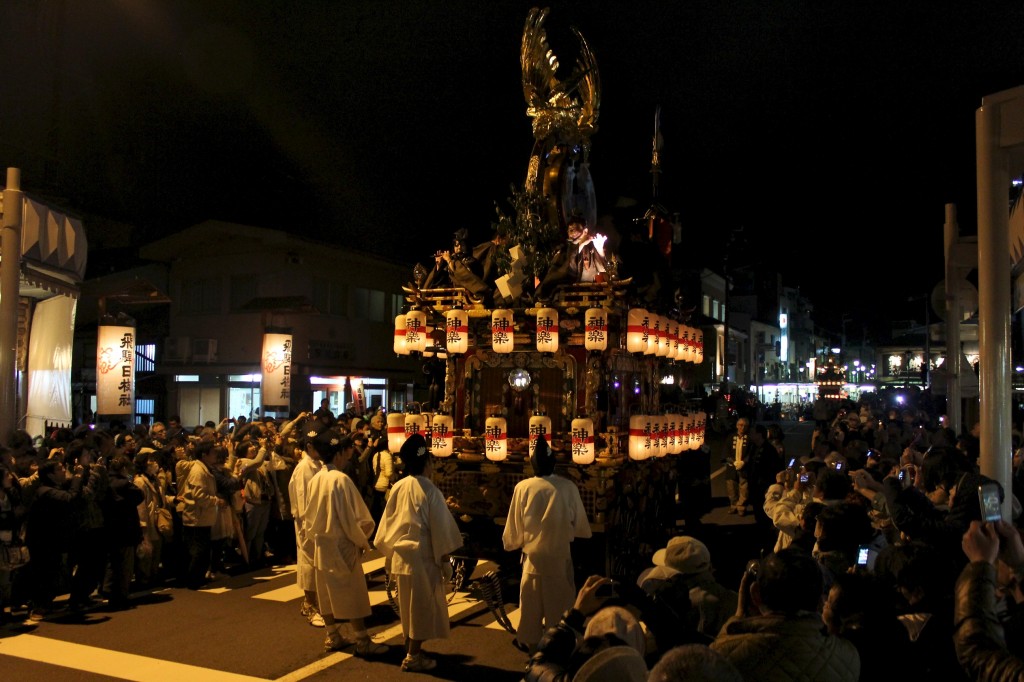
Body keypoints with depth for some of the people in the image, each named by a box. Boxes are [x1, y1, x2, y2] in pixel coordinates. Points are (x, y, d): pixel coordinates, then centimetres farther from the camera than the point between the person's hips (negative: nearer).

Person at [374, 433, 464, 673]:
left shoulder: (398, 488, -1)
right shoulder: (429, 491, -17)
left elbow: (388, 524, 6)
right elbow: (440, 529, -13)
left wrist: (389, 551, 17)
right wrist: (445, 560, -4)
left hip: (401, 554, 6)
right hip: (423, 555, -6)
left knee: (408, 604, 19)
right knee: (422, 605, 6)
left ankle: (411, 648, 30)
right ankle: (413, 657, 11)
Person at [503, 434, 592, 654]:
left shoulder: (523, 487, -16)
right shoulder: (568, 487, -16)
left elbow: (515, 523, -5)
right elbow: (579, 522, -2)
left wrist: (513, 542, 15)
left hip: (533, 553, 0)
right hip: (560, 553, 0)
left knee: (531, 600, 15)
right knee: (558, 599, 14)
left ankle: (528, 640, 26)